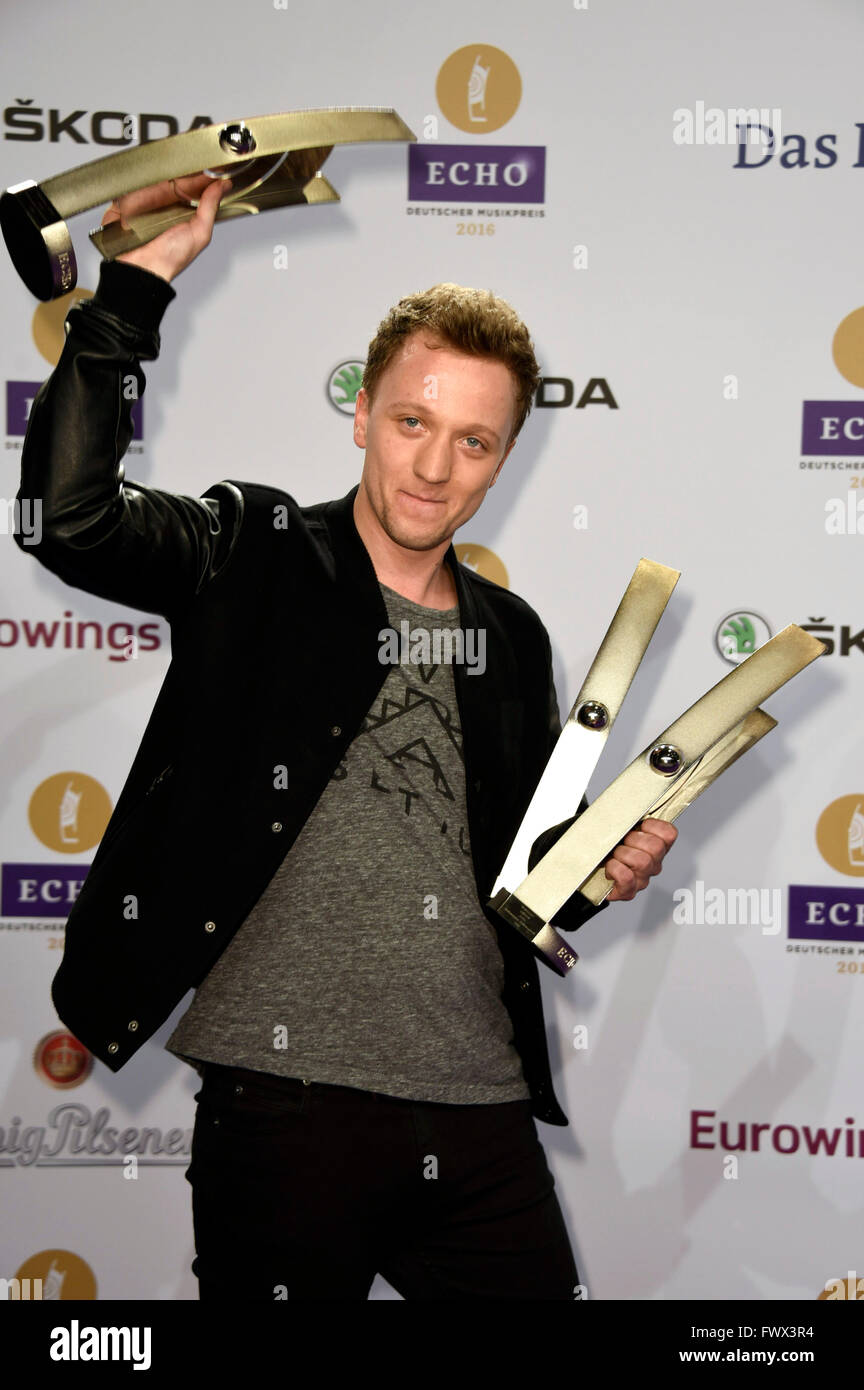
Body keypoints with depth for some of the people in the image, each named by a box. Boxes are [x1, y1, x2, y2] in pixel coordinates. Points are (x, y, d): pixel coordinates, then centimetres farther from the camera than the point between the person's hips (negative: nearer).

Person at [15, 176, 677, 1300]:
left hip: (480, 1117, 5)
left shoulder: (512, 639, 14)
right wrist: (140, 280, -16)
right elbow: (71, 511, -18)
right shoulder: (256, 556, 1)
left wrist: (598, 869, 1)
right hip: (287, 1103, -4)